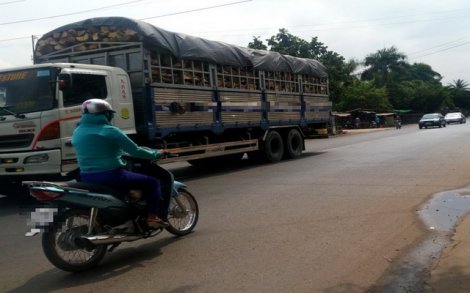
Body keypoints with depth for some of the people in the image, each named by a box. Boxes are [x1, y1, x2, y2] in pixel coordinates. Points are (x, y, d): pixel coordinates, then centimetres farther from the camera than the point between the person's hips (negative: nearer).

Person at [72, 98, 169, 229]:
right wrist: (156, 154, 8)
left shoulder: (77, 132, 9)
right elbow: (135, 151, -9)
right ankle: (152, 218, -3)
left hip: (87, 178, 7)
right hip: (111, 176, -7)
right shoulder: (110, 131, -11)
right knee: (153, 183, 6)